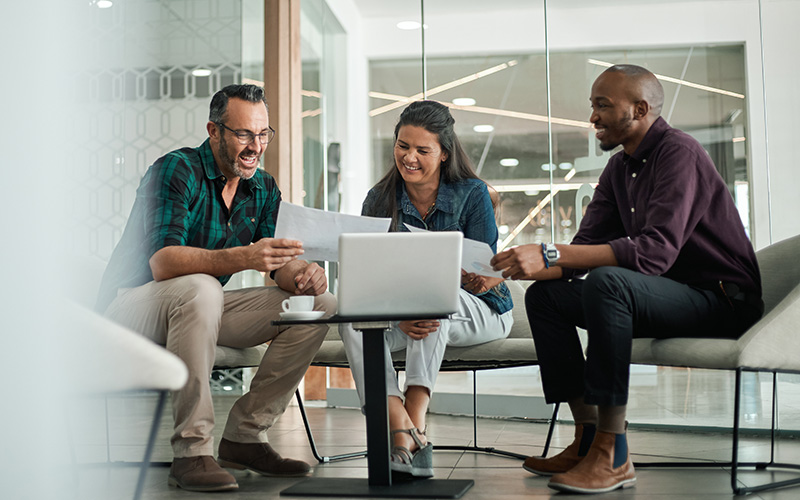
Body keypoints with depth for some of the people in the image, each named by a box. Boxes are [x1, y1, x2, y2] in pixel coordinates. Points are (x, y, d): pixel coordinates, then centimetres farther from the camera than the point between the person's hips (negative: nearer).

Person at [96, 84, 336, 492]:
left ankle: (245, 436, -7)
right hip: (133, 305, -7)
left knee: (319, 304, -8)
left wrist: (302, 274, -29)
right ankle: (191, 451, -33)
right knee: (199, 288, -40)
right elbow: (162, 261, -32)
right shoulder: (176, 170, -18)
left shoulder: (263, 189, 4)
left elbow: (281, 264, -3)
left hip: (200, 306, 7)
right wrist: (243, 257, -47)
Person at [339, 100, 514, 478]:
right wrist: (402, 316, -30)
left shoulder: (472, 194, -7)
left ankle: (414, 417, -39)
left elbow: (484, 275, -11)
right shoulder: (380, 200, 0)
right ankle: (401, 432, -40)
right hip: (401, 315, 3)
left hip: (477, 312, -3)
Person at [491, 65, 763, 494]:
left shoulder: (678, 153, -16)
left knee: (606, 281, -35)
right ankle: (588, 438, -5)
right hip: (666, 295, 9)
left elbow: (656, 250, -31)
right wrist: (531, 265, -15)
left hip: (722, 300, -9)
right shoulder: (619, 169, 12)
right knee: (544, 295, -1)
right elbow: (587, 247, 7)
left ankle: (612, 456, -30)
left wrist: (551, 254, -35)